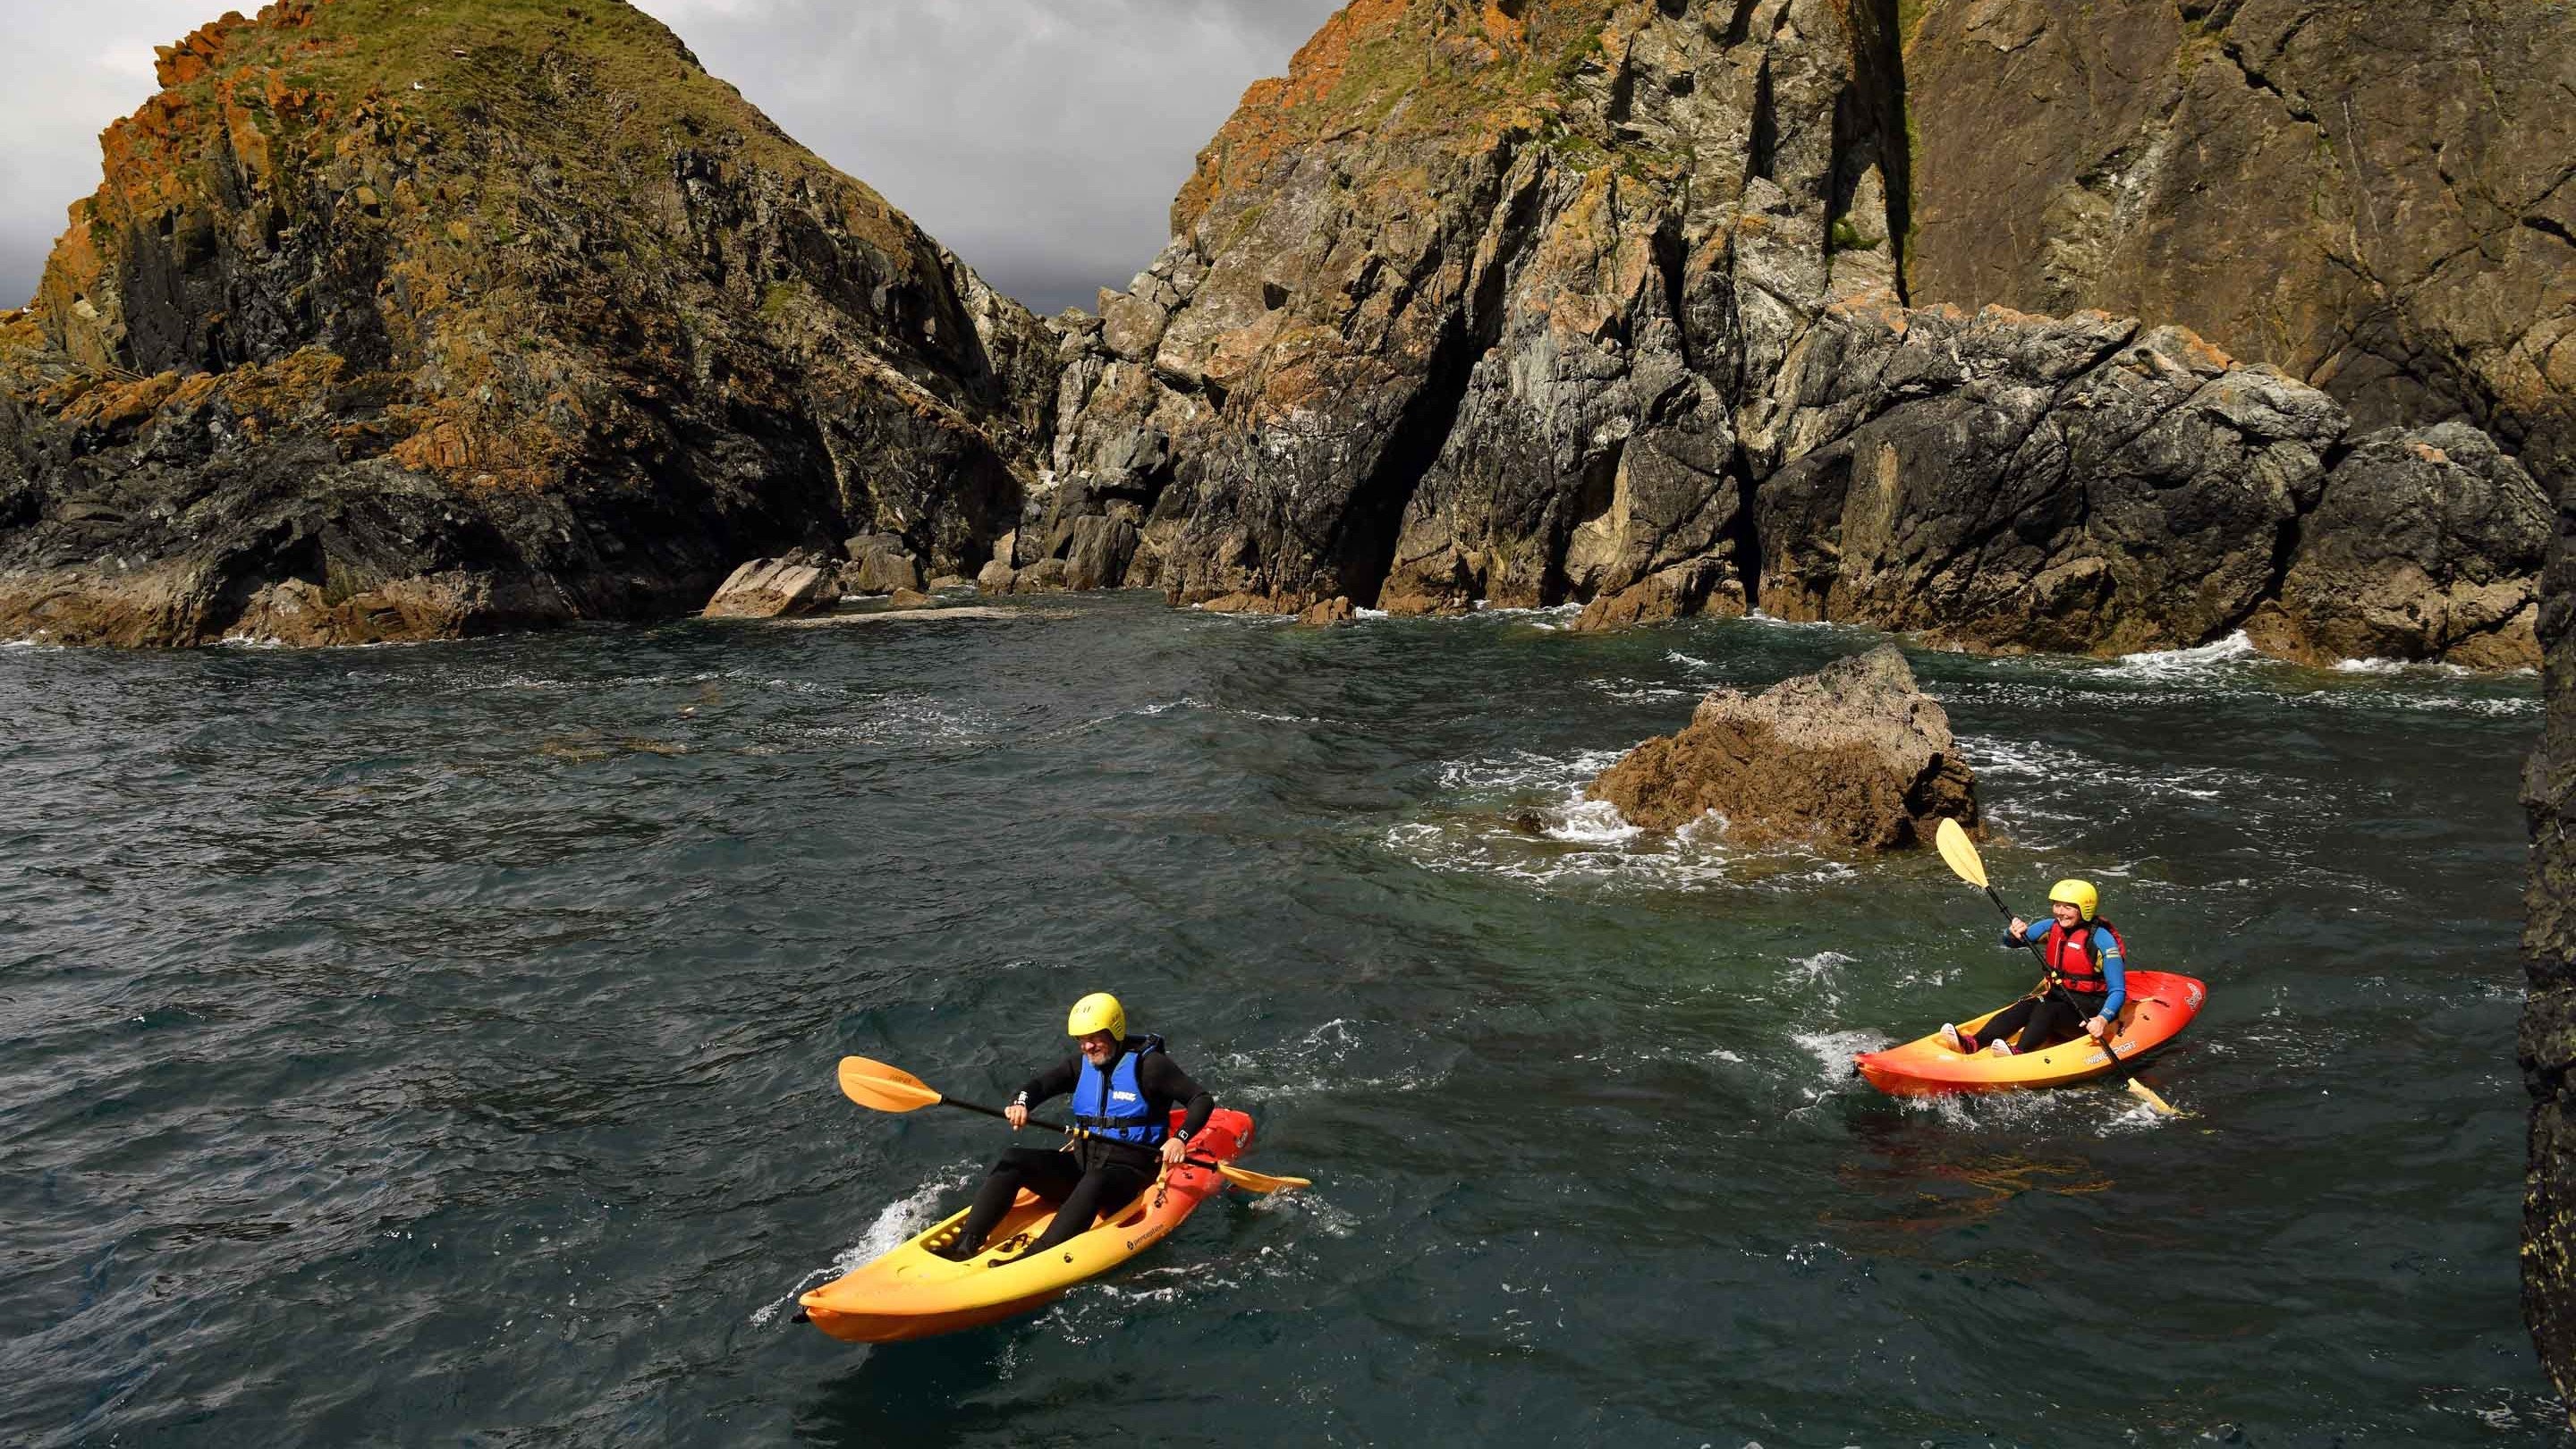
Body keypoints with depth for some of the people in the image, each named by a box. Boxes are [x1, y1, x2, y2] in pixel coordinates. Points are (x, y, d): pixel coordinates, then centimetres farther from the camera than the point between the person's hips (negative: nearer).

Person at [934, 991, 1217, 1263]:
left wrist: (1180, 1139, -25)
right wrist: (1021, 1102, -23)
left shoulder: (1148, 1064, -6)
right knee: (1014, 1160, -15)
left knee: (1094, 1183, -39)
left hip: (1128, 1171, -6)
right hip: (1082, 1162, 6)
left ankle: (1036, 1257, -50)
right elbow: (1042, 1084, 0)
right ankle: (968, 1242, -25)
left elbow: (1202, 1100, -9)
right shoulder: (1083, 1065, 11)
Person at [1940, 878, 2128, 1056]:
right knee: (2025, 1007, -24)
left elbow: (2118, 991, -16)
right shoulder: (2052, 928, 3)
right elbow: (2010, 943, 7)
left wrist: (2102, 1019, -34)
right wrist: (2014, 933, -18)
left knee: (2045, 1010, -32)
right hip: (2056, 997, 5)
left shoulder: (2102, 940, -15)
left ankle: (2018, 1052, -56)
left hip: (2091, 1010, -5)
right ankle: (1972, 1043, -44)